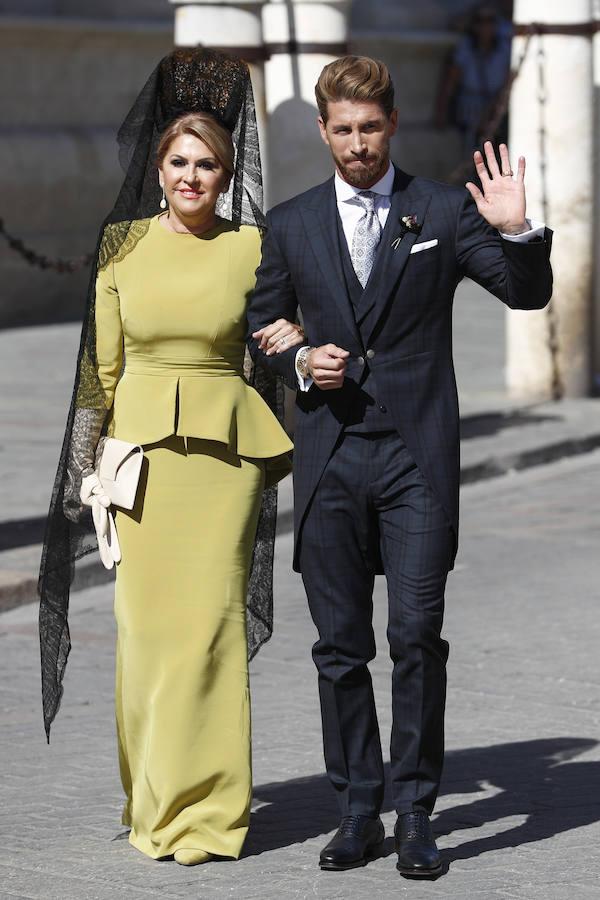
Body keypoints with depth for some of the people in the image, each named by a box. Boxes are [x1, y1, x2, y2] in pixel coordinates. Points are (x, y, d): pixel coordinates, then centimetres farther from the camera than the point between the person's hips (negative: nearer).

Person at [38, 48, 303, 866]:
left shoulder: (250, 248, 1)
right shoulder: (122, 244, 4)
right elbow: (101, 361, 7)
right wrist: (89, 461, 4)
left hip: (225, 448, -1)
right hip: (141, 449, 1)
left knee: (210, 617, -4)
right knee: (145, 619, 2)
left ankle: (205, 810, 4)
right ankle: (152, 800, 13)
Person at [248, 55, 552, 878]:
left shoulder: (444, 212, 3)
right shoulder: (291, 225, 10)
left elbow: (529, 293, 1)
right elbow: (261, 330, 17)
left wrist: (516, 232, -18)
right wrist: (301, 363, -3)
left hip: (417, 453, -2)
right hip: (330, 453, 2)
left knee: (418, 636, -8)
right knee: (341, 645, 6)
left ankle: (416, 812, 1)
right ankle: (358, 810, 15)